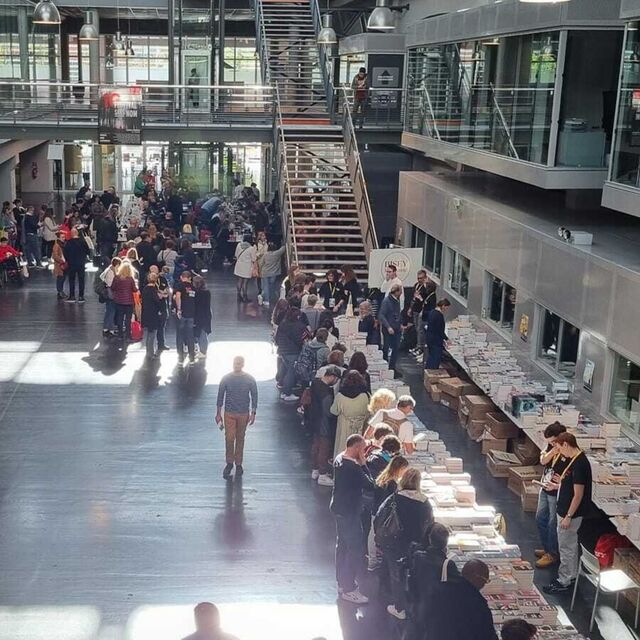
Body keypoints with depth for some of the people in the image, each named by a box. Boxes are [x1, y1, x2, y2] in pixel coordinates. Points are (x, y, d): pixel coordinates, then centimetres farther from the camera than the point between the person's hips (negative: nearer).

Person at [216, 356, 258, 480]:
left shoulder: (250, 380, -6)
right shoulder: (226, 379, -5)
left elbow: (254, 396, 1)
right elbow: (220, 396, 1)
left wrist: (253, 413, -4)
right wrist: (218, 413, 1)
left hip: (243, 414, 0)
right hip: (229, 414, 0)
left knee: (240, 439, 9)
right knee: (229, 438, -5)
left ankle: (238, 464, 22)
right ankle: (229, 463, 12)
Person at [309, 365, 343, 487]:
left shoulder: (315, 382, -5)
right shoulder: (326, 392, -31)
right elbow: (329, 412, -26)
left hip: (315, 422, 9)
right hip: (324, 425, -9)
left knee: (316, 445, 22)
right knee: (324, 449, 5)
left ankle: (315, 470, 38)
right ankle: (322, 476, 17)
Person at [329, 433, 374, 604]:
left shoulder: (339, 458, 2)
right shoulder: (352, 466, -28)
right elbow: (369, 485, -22)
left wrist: (360, 462, -2)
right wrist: (363, 463, -18)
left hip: (339, 508, 10)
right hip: (349, 512, -10)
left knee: (342, 545, 21)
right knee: (357, 550, -1)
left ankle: (342, 582, 35)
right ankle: (349, 589, 6)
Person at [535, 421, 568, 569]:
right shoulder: (551, 446, 0)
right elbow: (543, 460, -9)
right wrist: (554, 450, -23)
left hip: (557, 494, -8)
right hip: (545, 489, 8)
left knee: (552, 524, 3)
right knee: (540, 518, 19)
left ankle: (552, 554, 18)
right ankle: (547, 548, 36)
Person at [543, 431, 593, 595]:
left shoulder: (579, 464, -26)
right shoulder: (575, 460, 4)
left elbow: (578, 494, -24)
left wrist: (568, 516, -21)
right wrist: (559, 485, 9)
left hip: (571, 512, -10)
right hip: (566, 510, 10)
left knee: (566, 547, 2)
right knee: (571, 544, 21)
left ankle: (563, 582, 12)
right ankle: (571, 574, 35)